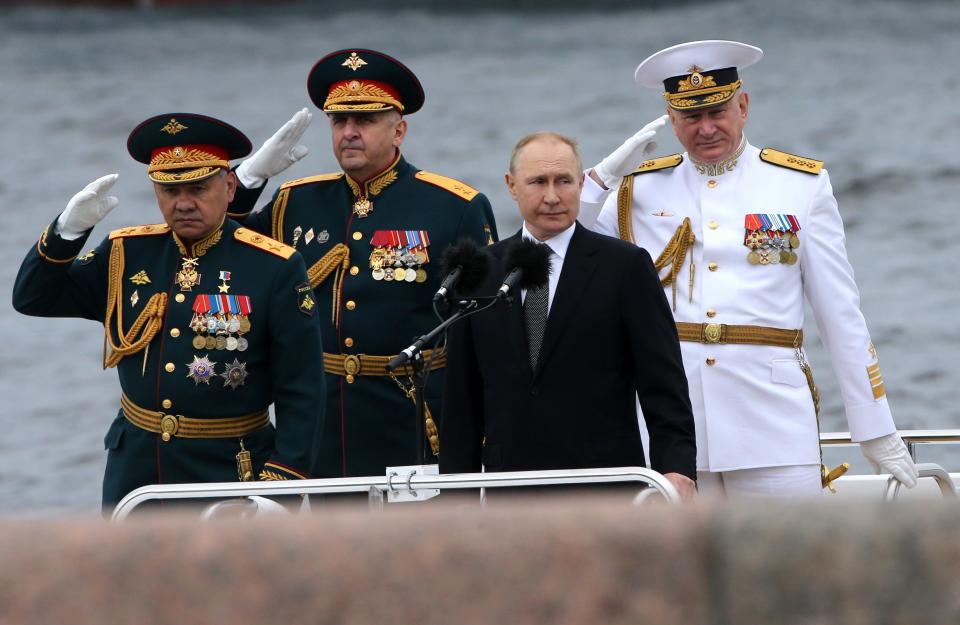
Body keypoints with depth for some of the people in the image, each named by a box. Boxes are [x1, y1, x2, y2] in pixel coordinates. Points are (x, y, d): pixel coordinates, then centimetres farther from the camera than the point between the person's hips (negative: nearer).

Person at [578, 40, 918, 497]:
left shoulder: (801, 185, 8)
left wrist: (877, 433, 6)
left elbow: (841, 317, 8)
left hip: (772, 421, -1)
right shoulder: (640, 188, 12)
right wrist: (606, 174, -1)